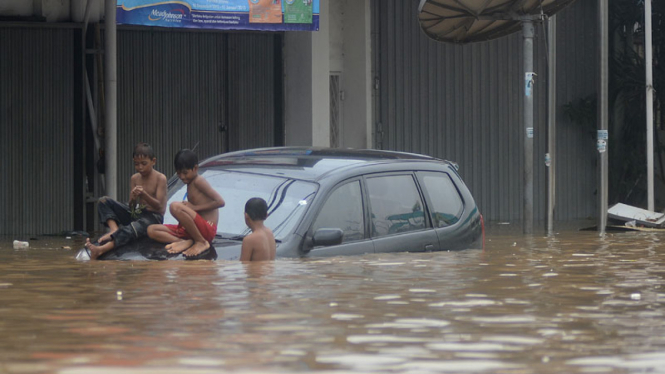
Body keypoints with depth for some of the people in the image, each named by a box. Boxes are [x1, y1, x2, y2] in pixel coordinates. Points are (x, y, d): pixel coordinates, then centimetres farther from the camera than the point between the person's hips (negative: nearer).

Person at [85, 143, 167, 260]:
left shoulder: (160, 178, -7)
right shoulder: (134, 178, 7)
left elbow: (158, 206, -12)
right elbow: (131, 207, 3)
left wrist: (144, 195, -28)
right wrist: (133, 199, -22)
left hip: (153, 216, -7)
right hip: (135, 214, 7)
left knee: (134, 228, -40)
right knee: (104, 202, -4)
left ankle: (101, 249, -59)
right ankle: (114, 229, -29)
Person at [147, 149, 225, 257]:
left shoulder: (199, 181, -7)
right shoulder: (190, 183, 20)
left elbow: (220, 202, -18)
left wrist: (194, 207, -14)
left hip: (207, 229, -9)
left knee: (175, 206, -31)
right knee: (151, 230, 3)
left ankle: (201, 242, -18)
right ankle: (184, 242, -20)